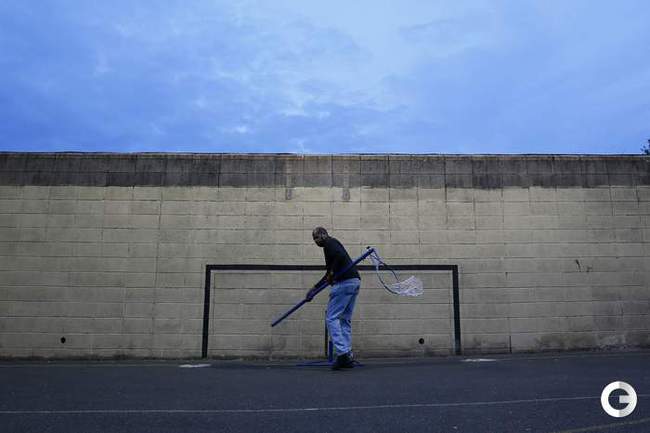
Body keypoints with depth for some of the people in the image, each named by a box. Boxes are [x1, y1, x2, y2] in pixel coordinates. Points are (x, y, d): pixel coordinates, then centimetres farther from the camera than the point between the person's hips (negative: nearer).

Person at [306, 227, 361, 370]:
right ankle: (348, 357, 11)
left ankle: (342, 354, -10)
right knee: (345, 320, 13)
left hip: (344, 282, -10)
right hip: (355, 281, 10)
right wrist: (314, 288, 31)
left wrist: (332, 272, -10)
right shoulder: (333, 244, 29)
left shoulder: (329, 242, 1)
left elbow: (341, 256, -21)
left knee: (331, 318, -5)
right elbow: (330, 273, 31)